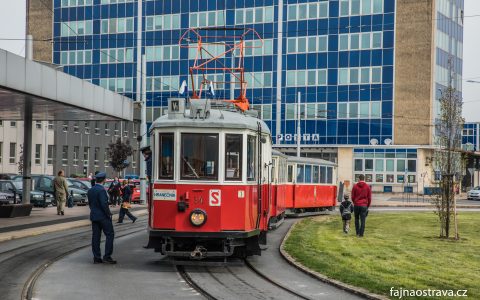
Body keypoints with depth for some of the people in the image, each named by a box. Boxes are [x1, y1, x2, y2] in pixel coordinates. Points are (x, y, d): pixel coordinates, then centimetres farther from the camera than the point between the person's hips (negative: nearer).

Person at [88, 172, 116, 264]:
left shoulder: (90, 190, 8)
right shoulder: (101, 190, -17)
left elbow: (90, 203, 13)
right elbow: (104, 204, -22)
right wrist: (109, 214, -12)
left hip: (94, 216, 8)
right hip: (103, 217, -8)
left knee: (95, 236, 8)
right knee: (109, 234, 0)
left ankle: (96, 258, 10)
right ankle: (107, 256, -4)